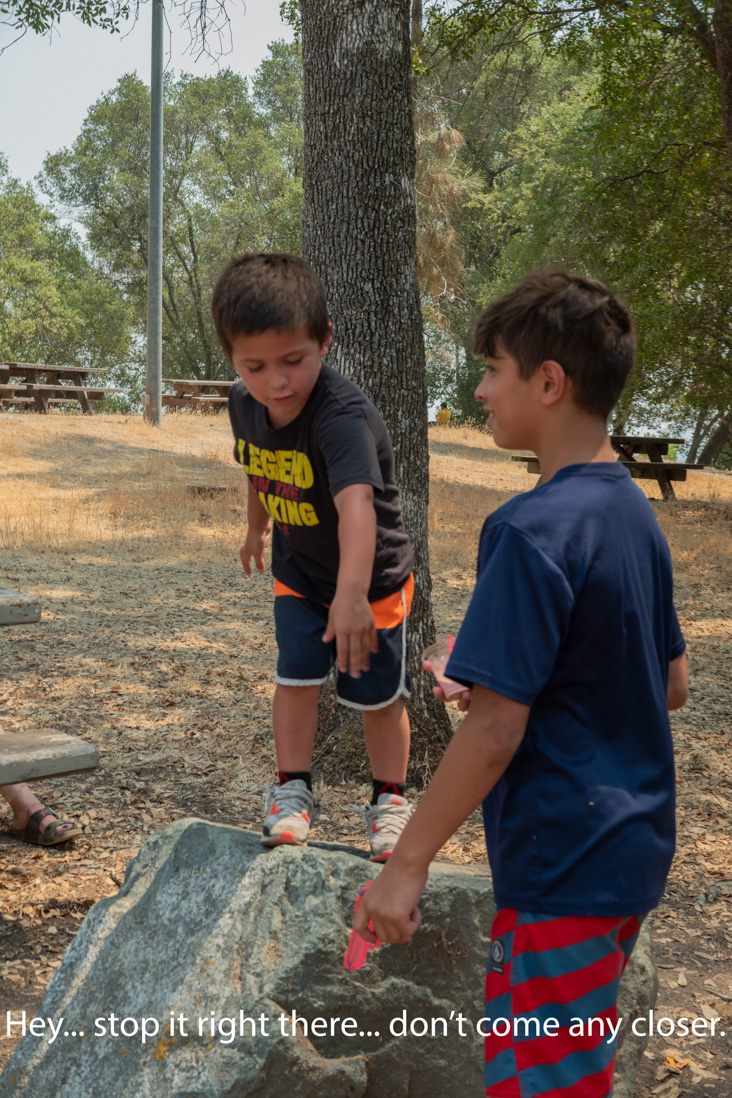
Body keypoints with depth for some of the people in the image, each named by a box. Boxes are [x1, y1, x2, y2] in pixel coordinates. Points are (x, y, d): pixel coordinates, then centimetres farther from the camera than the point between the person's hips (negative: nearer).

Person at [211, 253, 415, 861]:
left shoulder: (344, 416, -37)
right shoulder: (244, 404, -14)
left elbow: (356, 503, -54)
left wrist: (352, 594, -67)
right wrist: (257, 528, 24)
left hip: (373, 575, -4)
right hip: (299, 572, 5)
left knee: (377, 694, 8)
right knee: (295, 677, 1)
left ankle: (389, 798, 28)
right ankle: (293, 789, 20)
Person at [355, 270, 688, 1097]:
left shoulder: (532, 530, -21)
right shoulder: (634, 511, 6)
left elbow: (494, 730, -22)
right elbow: (673, 685, 14)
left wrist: (405, 864, -15)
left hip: (564, 872, -9)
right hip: (634, 848, 9)